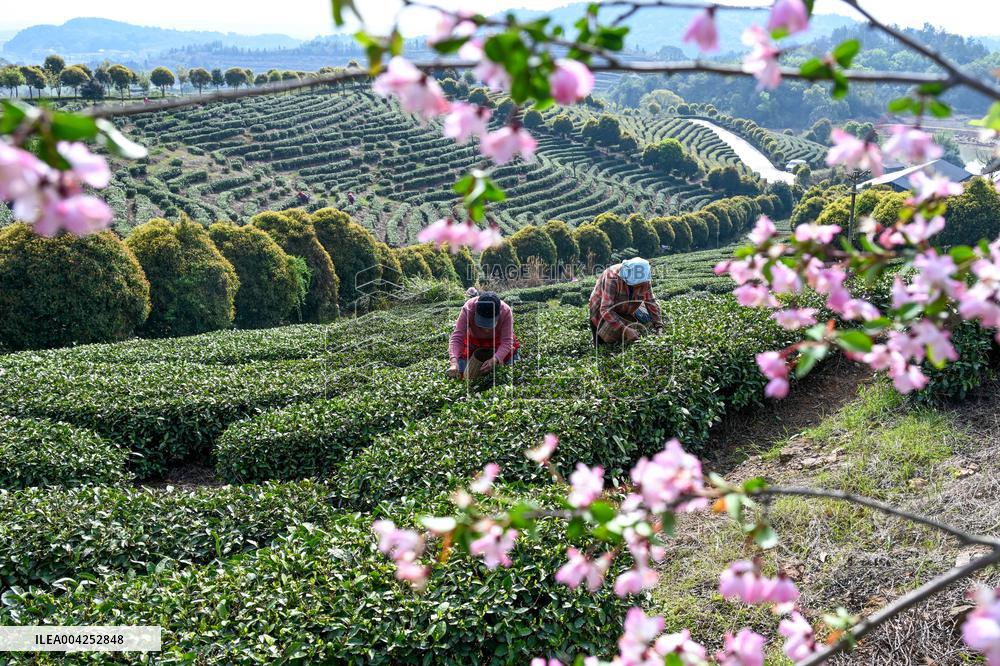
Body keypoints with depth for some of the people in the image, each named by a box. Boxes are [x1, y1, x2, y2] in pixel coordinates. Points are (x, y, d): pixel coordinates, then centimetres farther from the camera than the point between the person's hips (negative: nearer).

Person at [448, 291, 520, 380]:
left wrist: (494, 359, -51)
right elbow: (457, 337, -39)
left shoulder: (506, 312, -37)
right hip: (474, 339, 0)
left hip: (497, 339, 0)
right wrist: (454, 362, -54)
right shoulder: (468, 309, -38)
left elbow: (506, 341, -33)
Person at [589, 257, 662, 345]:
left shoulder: (644, 281, -21)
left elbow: (651, 302, -8)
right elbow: (605, 309, -41)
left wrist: (658, 325, -19)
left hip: (627, 310, 6)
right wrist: (624, 330, -47)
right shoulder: (613, 278, -38)